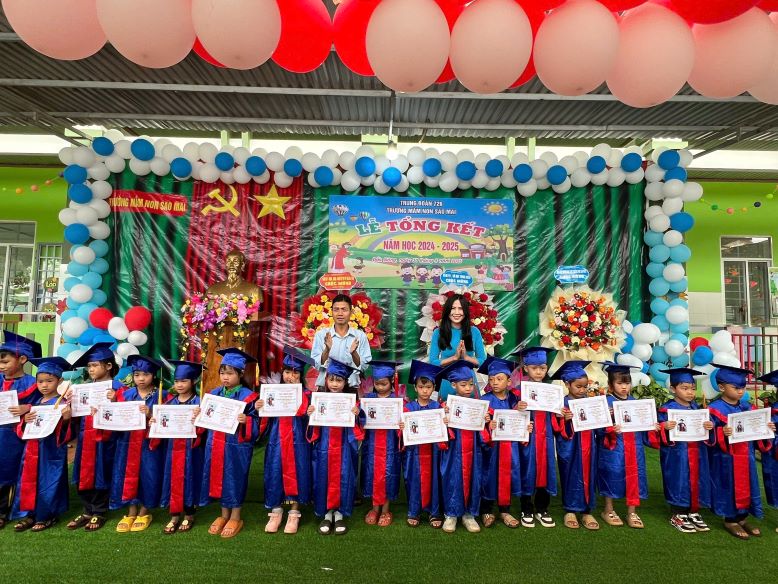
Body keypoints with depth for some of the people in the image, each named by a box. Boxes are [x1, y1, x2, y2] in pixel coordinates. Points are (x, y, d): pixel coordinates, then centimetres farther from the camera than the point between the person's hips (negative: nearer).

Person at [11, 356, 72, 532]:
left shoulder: (62, 403, -10)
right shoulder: (36, 404, 10)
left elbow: (64, 432, -14)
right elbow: (24, 430, 13)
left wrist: (66, 419, -36)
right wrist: (25, 420, -9)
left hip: (52, 450, -7)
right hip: (33, 450, 7)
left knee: (48, 481, 1)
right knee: (29, 481, 11)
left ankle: (47, 515, 15)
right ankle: (29, 514, 25)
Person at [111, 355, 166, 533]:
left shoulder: (161, 395, -3)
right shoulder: (125, 395, 6)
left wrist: (150, 414, -24)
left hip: (150, 445, -3)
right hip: (128, 444, 3)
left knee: (147, 476, 3)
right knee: (129, 475, 6)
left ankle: (144, 512, 21)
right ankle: (131, 512, 22)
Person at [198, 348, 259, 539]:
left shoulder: (248, 396, -11)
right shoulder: (214, 394, 5)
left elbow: (256, 424, -12)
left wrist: (246, 421, -31)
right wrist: (199, 414, -6)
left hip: (237, 447, -5)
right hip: (216, 446, 5)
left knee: (235, 480, 6)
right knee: (219, 479, 15)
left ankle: (235, 518, 24)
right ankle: (224, 515, 33)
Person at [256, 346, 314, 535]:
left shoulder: (306, 396, -2)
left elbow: (311, 423, -1)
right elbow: (265, 424, 5)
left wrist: (311, 414, -22)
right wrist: (259, 409, -13)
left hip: (298, 443, -2)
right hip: (277, 444, 2)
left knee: (296, 475, 4)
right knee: (275, 475, 6)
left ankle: (294, 514, 20)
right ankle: (276, 512, 24)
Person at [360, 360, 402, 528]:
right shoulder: (368, 398, 3)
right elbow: (361, 418, 2)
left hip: (390, 445, -2)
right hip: (372, 444, 2)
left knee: (387, 475, 6)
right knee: (373, 475, 9)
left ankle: (385, 509, 23)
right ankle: (375, 507, 27)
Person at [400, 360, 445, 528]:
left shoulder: (438, 407, 2)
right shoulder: (408, 407, 0)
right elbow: (403, 429, 0)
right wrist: (401, 427, -21)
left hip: (432, 451, 0)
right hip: (414, 452, 0)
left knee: (432, 480, 7)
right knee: (414, 480, 6)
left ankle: (434, 512, 21)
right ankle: (413, 512, 22)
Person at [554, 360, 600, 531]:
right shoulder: (563, 403, -11)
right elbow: (558, 429, -13)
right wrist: (565, 420, -32)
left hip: (588, 448, 5)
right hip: (571, 449, -5)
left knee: (588, 478, 9)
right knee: (572, 477, 5)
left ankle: (587, 511, 21)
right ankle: (570, 510, 19)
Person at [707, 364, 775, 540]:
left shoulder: (746, 408, 7)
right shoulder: (715, 409, -14)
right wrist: (721, 433, -34)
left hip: (746, 459, 6)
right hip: (726, 460, -6)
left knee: (746, 487, 13)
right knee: (730, 489, 3)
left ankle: (742, 518, 30)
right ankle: (730, 520, 19)